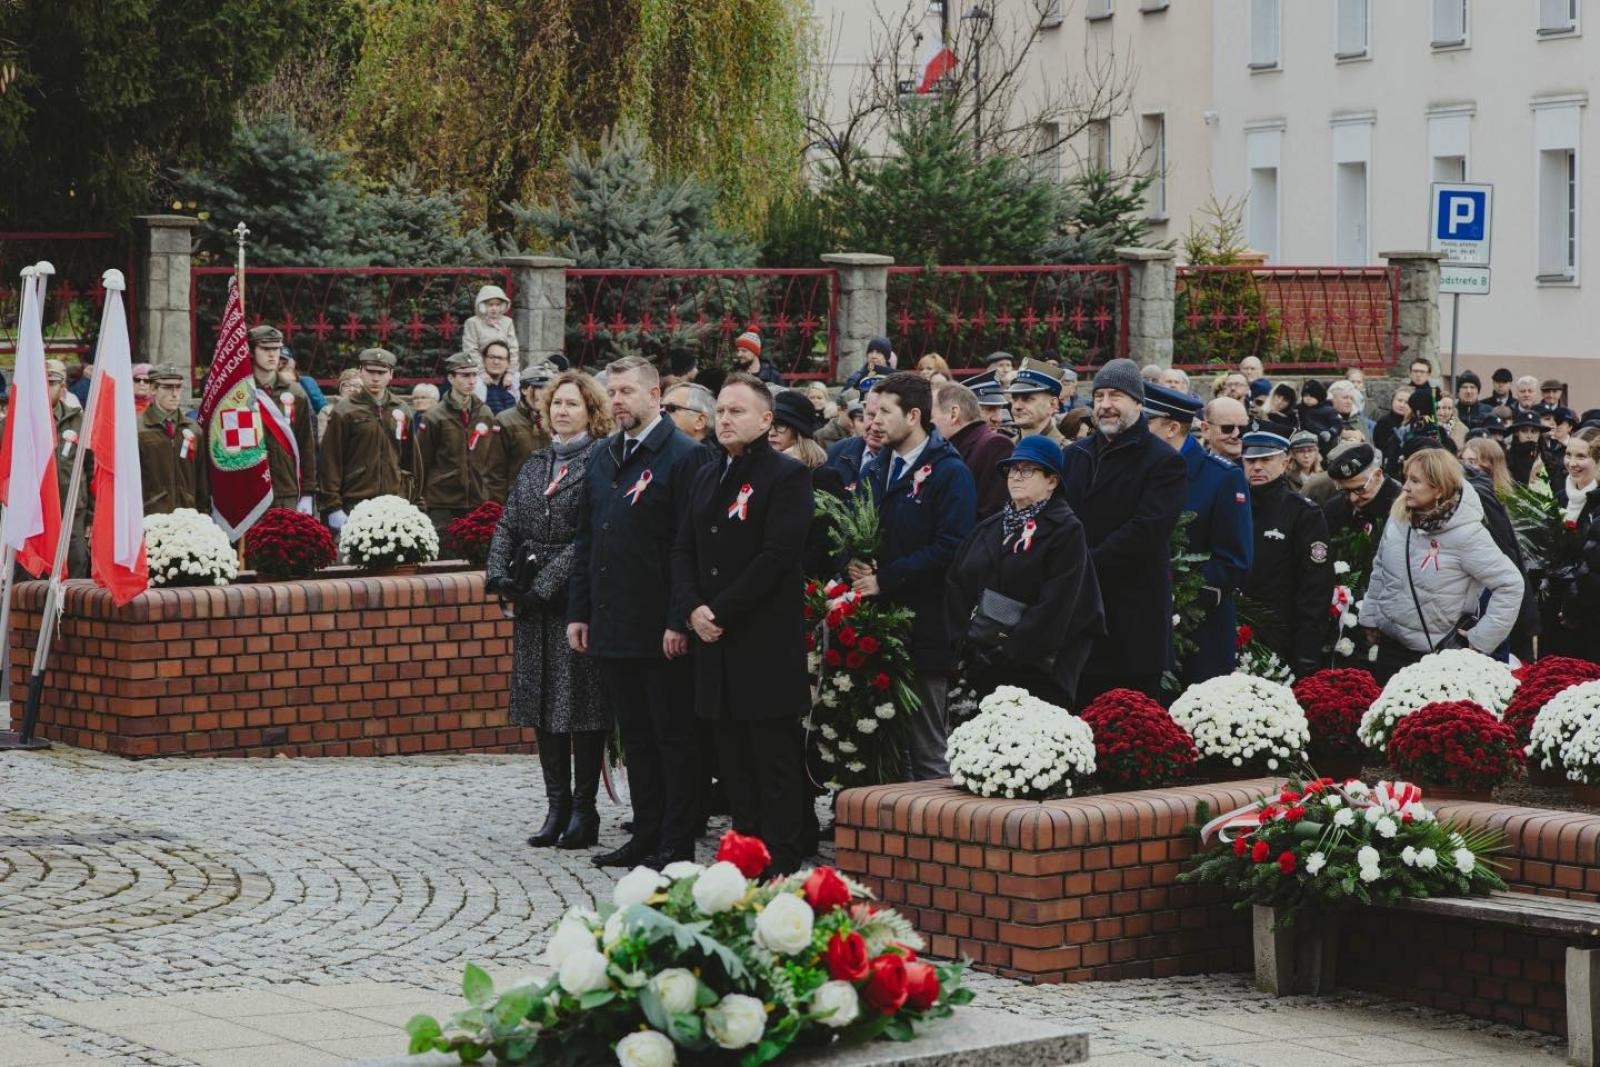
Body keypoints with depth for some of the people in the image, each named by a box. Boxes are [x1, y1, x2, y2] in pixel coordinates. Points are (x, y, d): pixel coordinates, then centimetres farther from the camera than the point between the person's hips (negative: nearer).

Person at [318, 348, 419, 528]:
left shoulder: (401, 411, 13)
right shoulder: (345, 410, 0)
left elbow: (411, 460, 19)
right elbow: (330, 460, -2)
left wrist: (411, 500, 13)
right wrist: (332, 507, -8)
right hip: (355, 505, -4)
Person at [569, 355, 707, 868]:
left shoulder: (683, 455, -9)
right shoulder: (602, 456, 14)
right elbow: (585, 539, 18)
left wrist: (680, 621, -17)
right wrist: (579, 611, 12)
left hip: (661, 629, -7)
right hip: (612, 626, 7)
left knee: (674, 737, 0)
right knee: (635, 735, 13)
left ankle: (676, 845, 5)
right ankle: (646, 835, 20)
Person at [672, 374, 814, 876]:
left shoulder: (787, 475, -6)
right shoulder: (706, 478, 17)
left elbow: (779, 556, -15)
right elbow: (683, 551, 15)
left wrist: (723, 611, -15)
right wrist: (692, 608, -3)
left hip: (767, 642, -7)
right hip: (717, 645, 7)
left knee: (776, 762, -4)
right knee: (733, 761, 10)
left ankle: (780, 866, -1)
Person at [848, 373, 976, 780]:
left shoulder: (949, 472, -7)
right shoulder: (875, 471, 16)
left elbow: (950, 548, -16)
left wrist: (886, 579, -17)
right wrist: (855, 567, -2)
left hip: (924, 624, -7)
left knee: (927, 747, -1)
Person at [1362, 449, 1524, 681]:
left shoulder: (1466, 533, -21)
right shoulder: (1398, 519, -3)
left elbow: (1510, 584, -18)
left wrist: (1480, 640, -16)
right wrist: (1370, 618, 14)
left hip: (1439, 654, -6)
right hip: (1391, 645, 6)